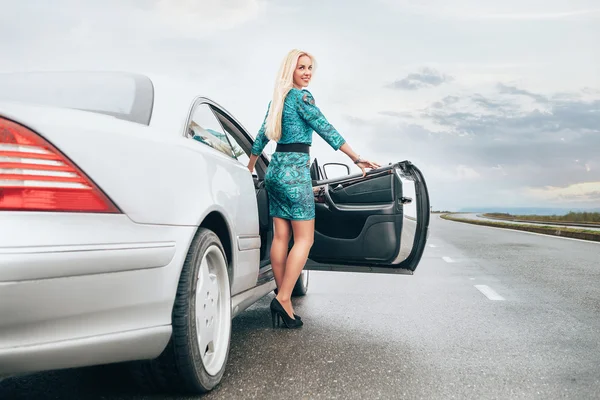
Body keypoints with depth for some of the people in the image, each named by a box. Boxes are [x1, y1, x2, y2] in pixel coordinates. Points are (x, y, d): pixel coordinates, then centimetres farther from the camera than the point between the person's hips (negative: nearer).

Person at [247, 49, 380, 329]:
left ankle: (282, 300, 9)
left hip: (275, 170, 8)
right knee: (304, 239, -5)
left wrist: (249, 170, 33)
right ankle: (283, 298, -9)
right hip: (295, 171, -8)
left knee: (281, 237, 6)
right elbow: (326, 130, -12)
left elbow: (261, 138, 23)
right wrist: (357, 158, -10)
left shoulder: (277, 99, 16)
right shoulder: (301, 96, -8)